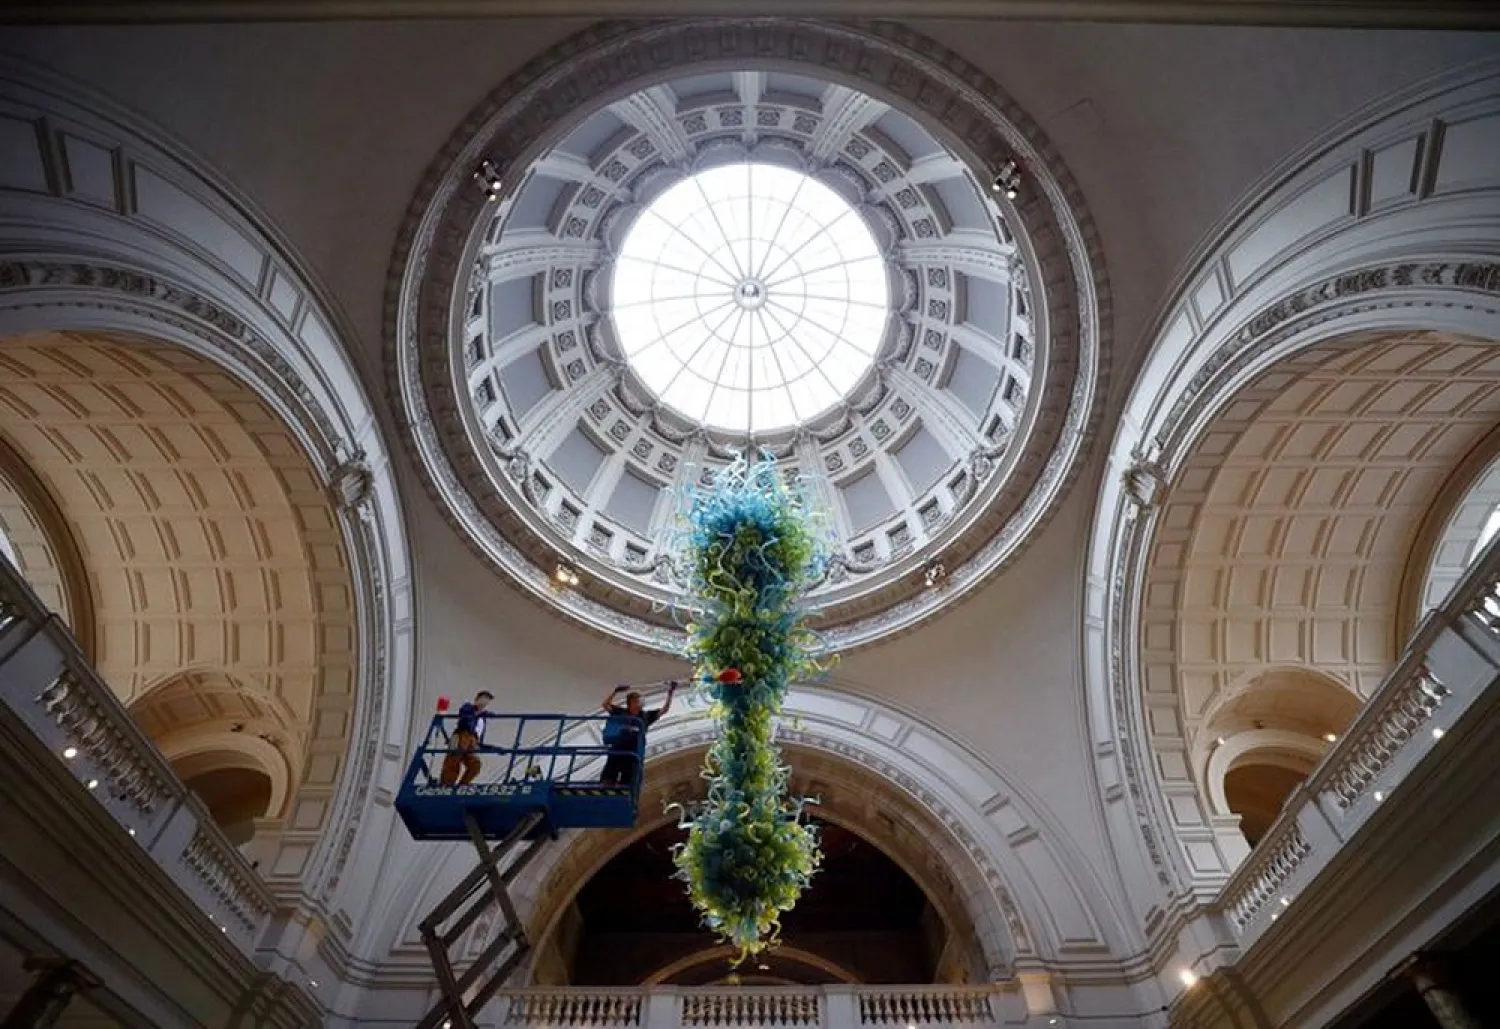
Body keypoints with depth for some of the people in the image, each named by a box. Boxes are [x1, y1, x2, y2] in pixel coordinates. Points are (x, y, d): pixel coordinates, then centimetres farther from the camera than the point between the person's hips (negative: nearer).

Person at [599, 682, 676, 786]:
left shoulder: (645, 716, 10)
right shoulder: (620, 713, 6)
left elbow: (663, 710, 8)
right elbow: (605, 704, -2)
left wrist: (670, 693, -2)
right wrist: (615, 691, -14)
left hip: (633, 755, 2)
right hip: (616, 752, -2)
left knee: (625, 785, 3)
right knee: (608, 781, -5)